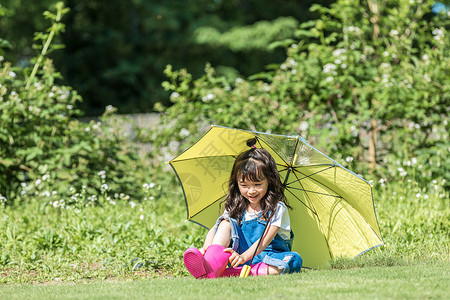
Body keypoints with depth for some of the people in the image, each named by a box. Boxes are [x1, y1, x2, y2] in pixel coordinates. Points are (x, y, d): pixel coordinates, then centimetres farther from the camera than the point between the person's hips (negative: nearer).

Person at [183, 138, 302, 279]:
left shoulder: (277, 208, -7)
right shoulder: (236, 207, 8)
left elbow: (265, 239, -20)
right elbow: (214, 230, -1)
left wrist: (244, 256, -36)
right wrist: (206, 247, -25)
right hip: (240, 253, 3)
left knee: (293, 261, -36)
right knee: (226, 222, -14)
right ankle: (212, 267, -43)